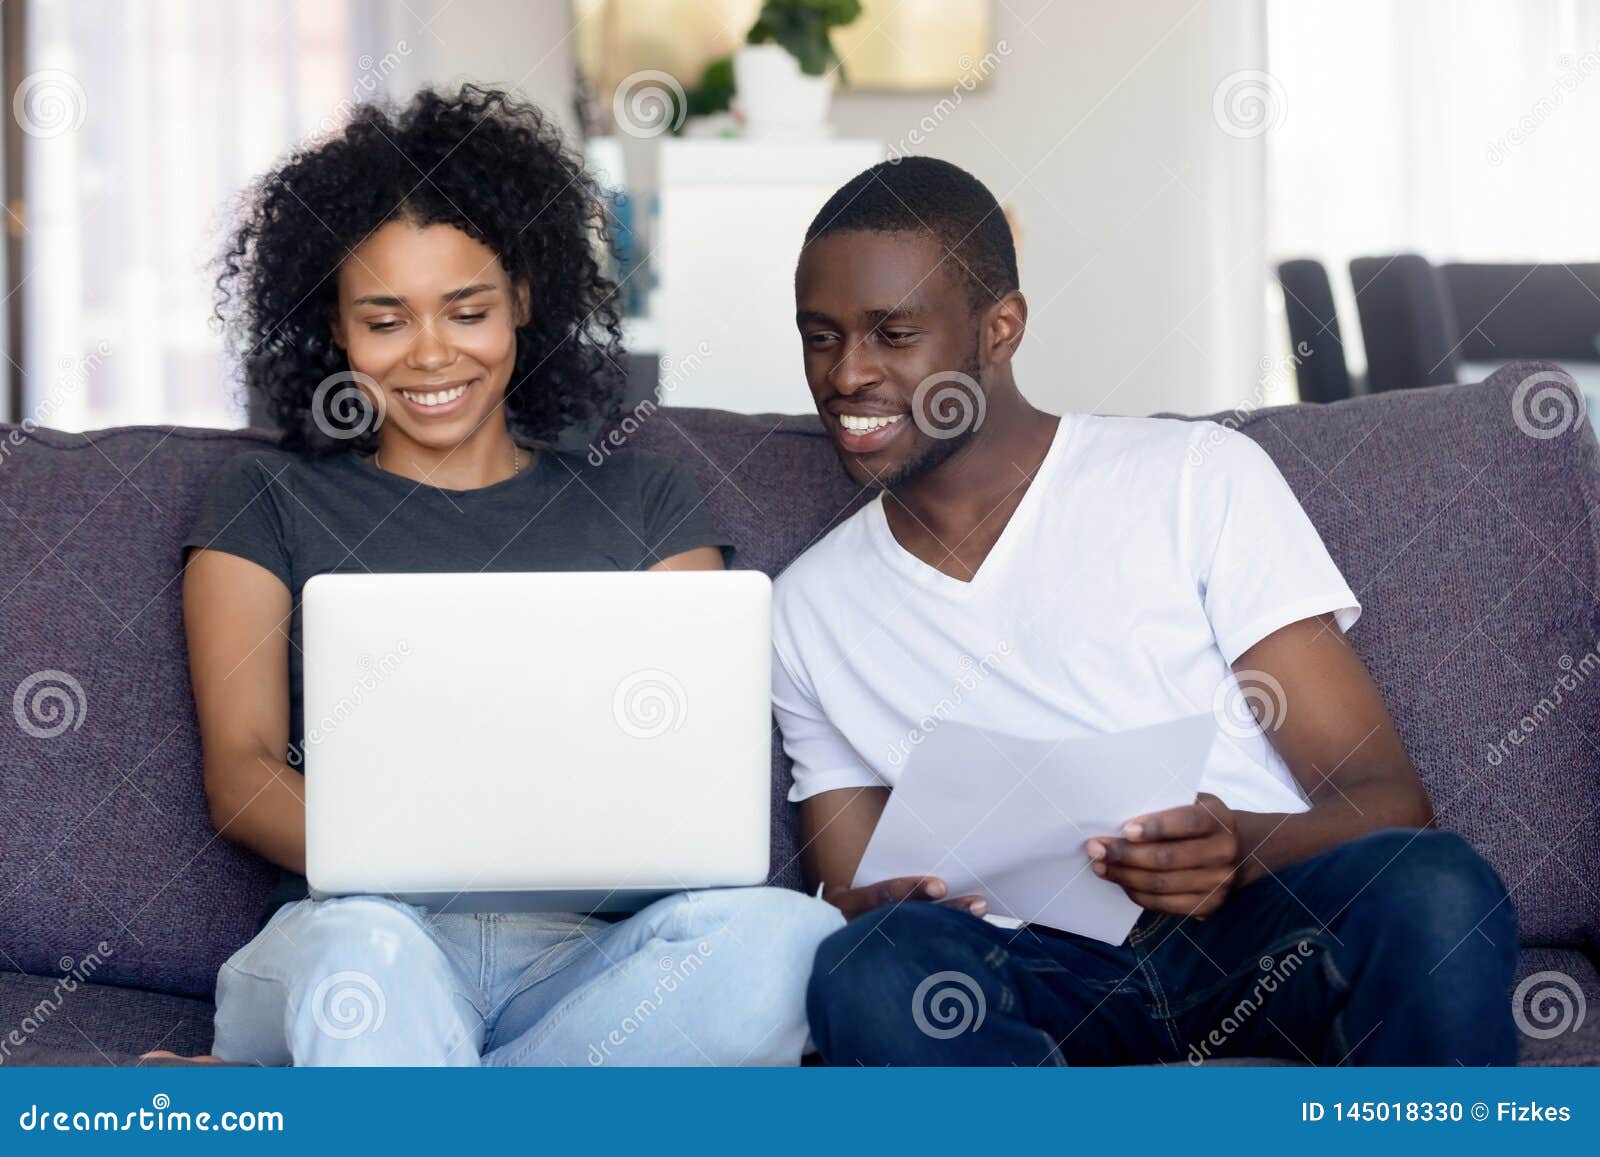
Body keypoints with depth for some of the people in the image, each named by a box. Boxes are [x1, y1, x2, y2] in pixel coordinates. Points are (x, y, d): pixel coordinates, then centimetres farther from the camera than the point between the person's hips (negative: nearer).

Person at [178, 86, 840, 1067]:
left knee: (784, 935, -34)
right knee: (365, 946, -40)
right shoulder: (267, 507, 19)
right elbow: (241, 773, 6)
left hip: (590, 958, 2)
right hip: (348, 933, -2)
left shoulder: (643, 504, 22)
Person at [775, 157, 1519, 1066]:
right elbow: (847, 898, 16)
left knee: (1435, 892, -34)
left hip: (1265, 923, -1)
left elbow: (1390, 803, -1)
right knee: (871, 973, -32)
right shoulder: (810, 609, 15)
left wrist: (1240, 848, -24)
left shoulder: (1202, 477, 4)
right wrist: (873, 912, -10)